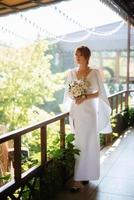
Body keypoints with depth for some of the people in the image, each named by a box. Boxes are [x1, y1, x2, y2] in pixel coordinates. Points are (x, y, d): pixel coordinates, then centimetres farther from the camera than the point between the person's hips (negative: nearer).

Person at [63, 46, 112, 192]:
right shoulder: (71, 73, 8)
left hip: (89, 111, -3)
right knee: (80, 143, 7)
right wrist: (74, 98, -9)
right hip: (75, 111, 3)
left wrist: (85, 97, -16)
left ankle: (79, 179, -2)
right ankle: (84, 175, 20)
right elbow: (67, 92, 12)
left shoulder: (95, 72, -1)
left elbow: (99, 93, -1)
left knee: (86, 143, -4)